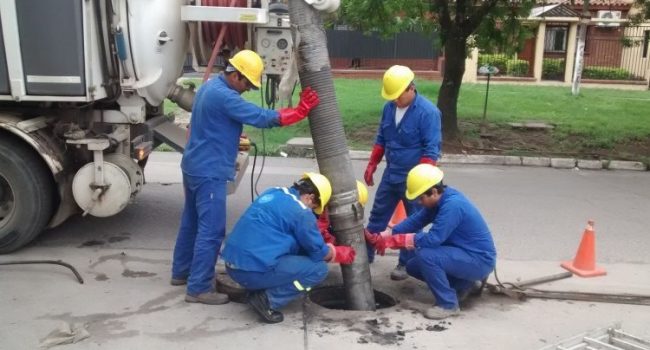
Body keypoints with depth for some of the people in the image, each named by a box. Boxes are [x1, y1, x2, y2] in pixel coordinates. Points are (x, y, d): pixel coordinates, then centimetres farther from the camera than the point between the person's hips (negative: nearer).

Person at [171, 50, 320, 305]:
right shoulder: (224, 96, -21)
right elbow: (263, 118, -23)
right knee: (211, 229, -6)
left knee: (192, 221, 20)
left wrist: (232, 139, 20)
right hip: (209, 172, -11)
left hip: (195, 166, 11)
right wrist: (300, 111, -17)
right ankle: (198, 288, -1)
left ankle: (181, 272, 32)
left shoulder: (210, 87, 12)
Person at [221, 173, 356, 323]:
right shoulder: (301, 212, -9)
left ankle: (257, 289, 12)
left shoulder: (274, 192, 15)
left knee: (299, 248, 24)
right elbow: (319, 252, 3)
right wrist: (339, 253, 22)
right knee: (319, 269, 0)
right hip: (254, 270, -9)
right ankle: (268, 299, -7)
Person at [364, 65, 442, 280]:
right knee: (378, 215, 15)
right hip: (390, 175, 7)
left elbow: (431, 150, -19)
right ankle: (366, 253, 28)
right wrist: (372, 164, 9)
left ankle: (406, 264, 19)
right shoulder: (389, 107, 3)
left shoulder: (428, 112, -18)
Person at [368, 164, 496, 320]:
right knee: (413, 267, 11)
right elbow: (415, 220, 3)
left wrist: (397, 240, -22)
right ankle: (467, 283, 18)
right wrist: (387, 237, -8)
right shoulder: (440, 199, 0)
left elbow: (433, 239, -30)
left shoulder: (452, 205, -28)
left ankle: (448, 304, -11)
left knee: (424, 255, -28)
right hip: (464, 253, 10)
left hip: (479, 260, -10)